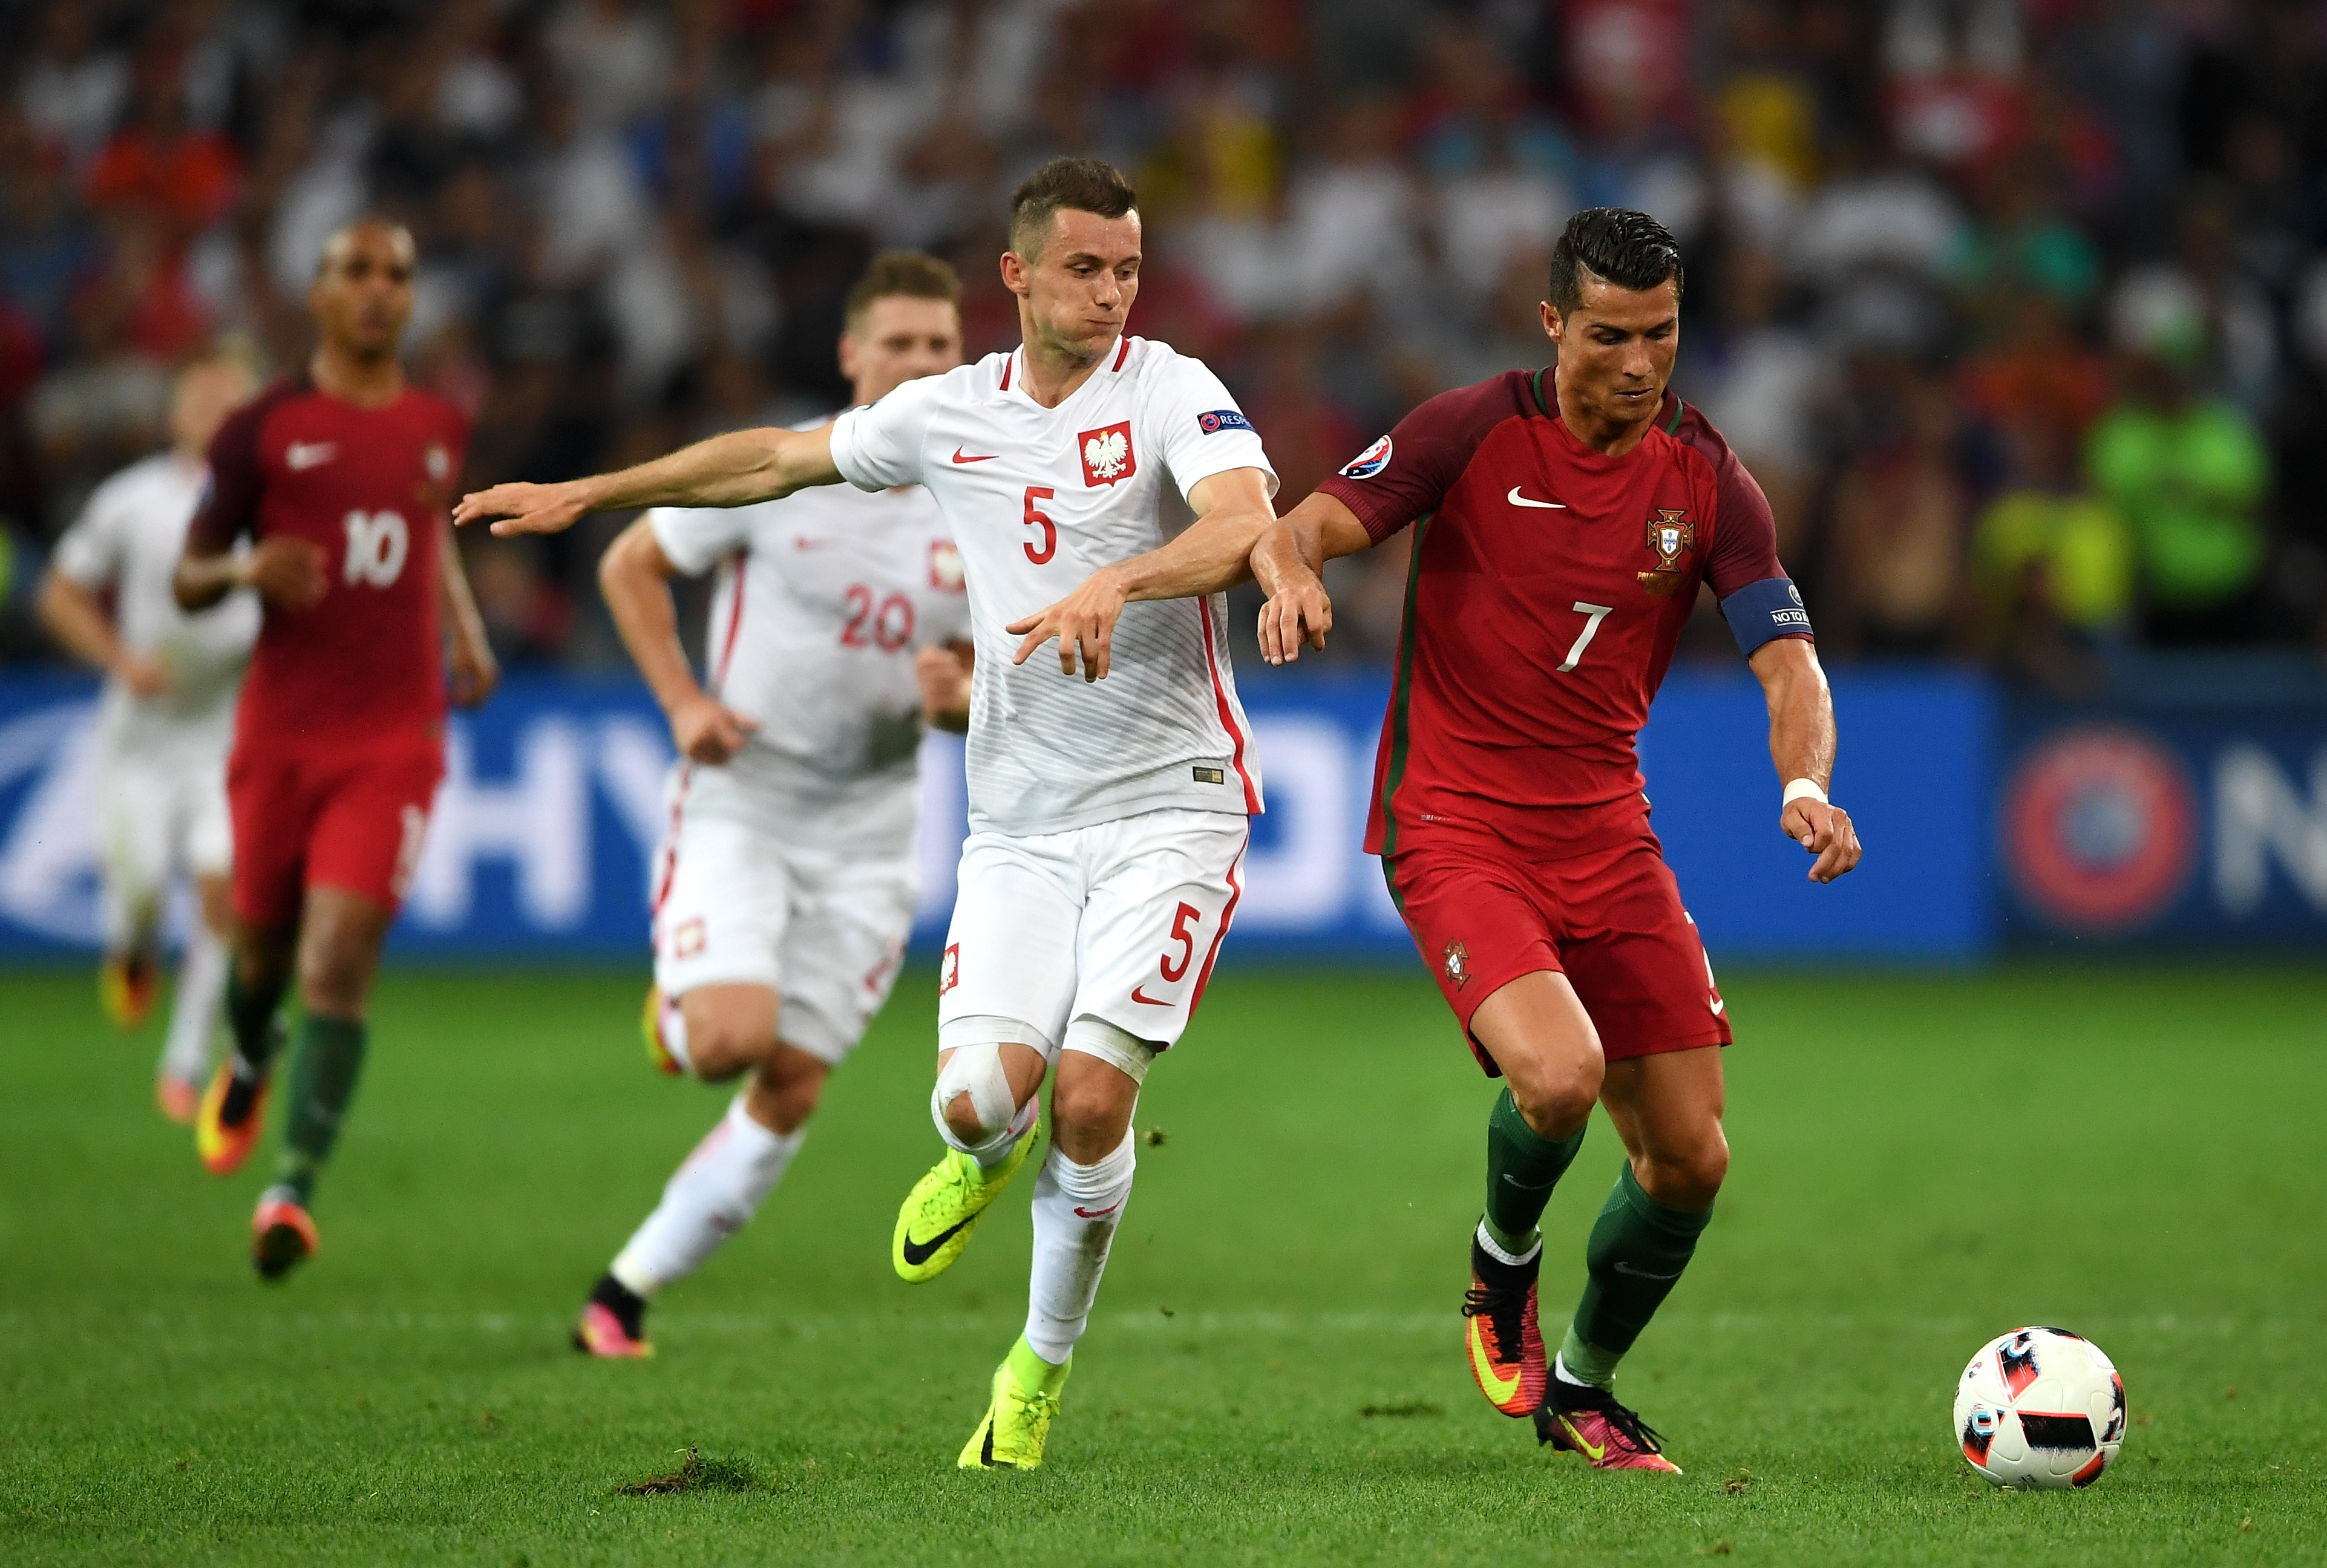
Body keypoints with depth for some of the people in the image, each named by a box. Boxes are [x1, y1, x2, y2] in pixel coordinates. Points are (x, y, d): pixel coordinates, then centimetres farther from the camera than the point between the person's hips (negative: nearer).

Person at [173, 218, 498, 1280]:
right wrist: (246, 569, -20)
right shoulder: (264, 428, -1)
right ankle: (250, 1061, 49)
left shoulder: (439, 426, 9)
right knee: (263, 941, 12)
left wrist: (467, 632, 14)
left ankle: (294, 1188, -16)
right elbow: (188, 580, 3)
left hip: (395, 740, 0)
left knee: (340, 963, -14)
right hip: (281, 732, 0)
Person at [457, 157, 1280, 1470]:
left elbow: (1245, 524, -26)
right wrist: (586, 496, 26)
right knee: (982, 1096, -14)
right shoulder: (950, 413, 8)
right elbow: (781, 457, 23)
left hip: (1170, 805, -3)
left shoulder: (1172, 391, -6)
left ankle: (1043, 1366, 9)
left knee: (1091, 1096, -16)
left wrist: (1113, 584, -44)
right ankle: (991, 1155, 27)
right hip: (1020, 821, 3)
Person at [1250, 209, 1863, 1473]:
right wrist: (1289, 572, -36)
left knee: (1690, 1156, 1)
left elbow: (1789, 664, -5)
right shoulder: (1475, 433, -7)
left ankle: (1583, 1384, 28)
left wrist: (1806, 781, -26)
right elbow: (1300, 527, -10)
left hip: (1606, 835, 4)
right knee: (1557, 1073, -29)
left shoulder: (1708, 486, 0)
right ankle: (1502, 1271, 5)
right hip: (1456, 831, -4)